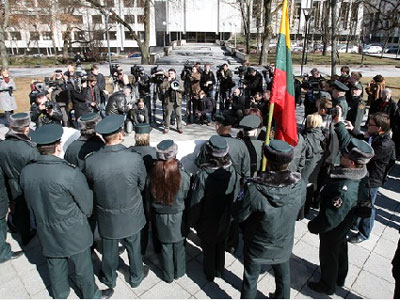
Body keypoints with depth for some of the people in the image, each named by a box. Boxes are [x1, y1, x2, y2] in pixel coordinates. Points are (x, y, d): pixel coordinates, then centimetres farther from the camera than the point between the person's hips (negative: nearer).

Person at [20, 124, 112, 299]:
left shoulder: (25, 172, -12)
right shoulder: (71, 174, -29)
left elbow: (31, 203, 4)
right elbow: (87, 206, -16)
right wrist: (84, 215, 4)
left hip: (46, 233, 5)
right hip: (73, 233, -5)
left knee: (55, 266, 27)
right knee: (82, 268, 17)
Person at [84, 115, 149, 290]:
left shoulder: (90, 161, -24)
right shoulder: (135, 159, -28)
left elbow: (90, 187, -5)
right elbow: (142, 185, -10)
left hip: (106, 217, 1)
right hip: (131, 216, -1)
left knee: (109, 250, 25)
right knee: (134, 248, 24)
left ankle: (109, 279, 51)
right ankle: (136, 277, 49)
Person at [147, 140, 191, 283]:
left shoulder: (152, 175, -19)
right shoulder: (183, 176, -25)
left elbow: (149, 198, -4)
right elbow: (188, 198, -9)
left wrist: (152, 216, 10)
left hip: (160, 217, 1)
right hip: (178, 217, -1)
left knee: (165, 247, 20)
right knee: (179, 245, 22)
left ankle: (168, 275, 38)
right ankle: (179, 272, 42)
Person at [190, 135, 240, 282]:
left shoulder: (202, 175, -31)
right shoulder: (232, 172, -21)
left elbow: (196, 202, -21)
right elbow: (235, 198, -8)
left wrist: (193, 220, -3)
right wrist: (230, 216, 9)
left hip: (206, 222, -3)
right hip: (225, 221, 3)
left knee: (208, 248, 22)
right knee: (221, 246, 27)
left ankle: (210, 274, 45)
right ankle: (220, 271, 49)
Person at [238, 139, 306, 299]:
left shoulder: (254, 189, -36)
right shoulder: (300, 185, -25)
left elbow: (240, 216, -21)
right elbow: (298, 208, -6)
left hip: (257, 246, -3)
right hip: (284, 245, 3)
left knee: (250, 279, 24)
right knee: (283, 278, 31)